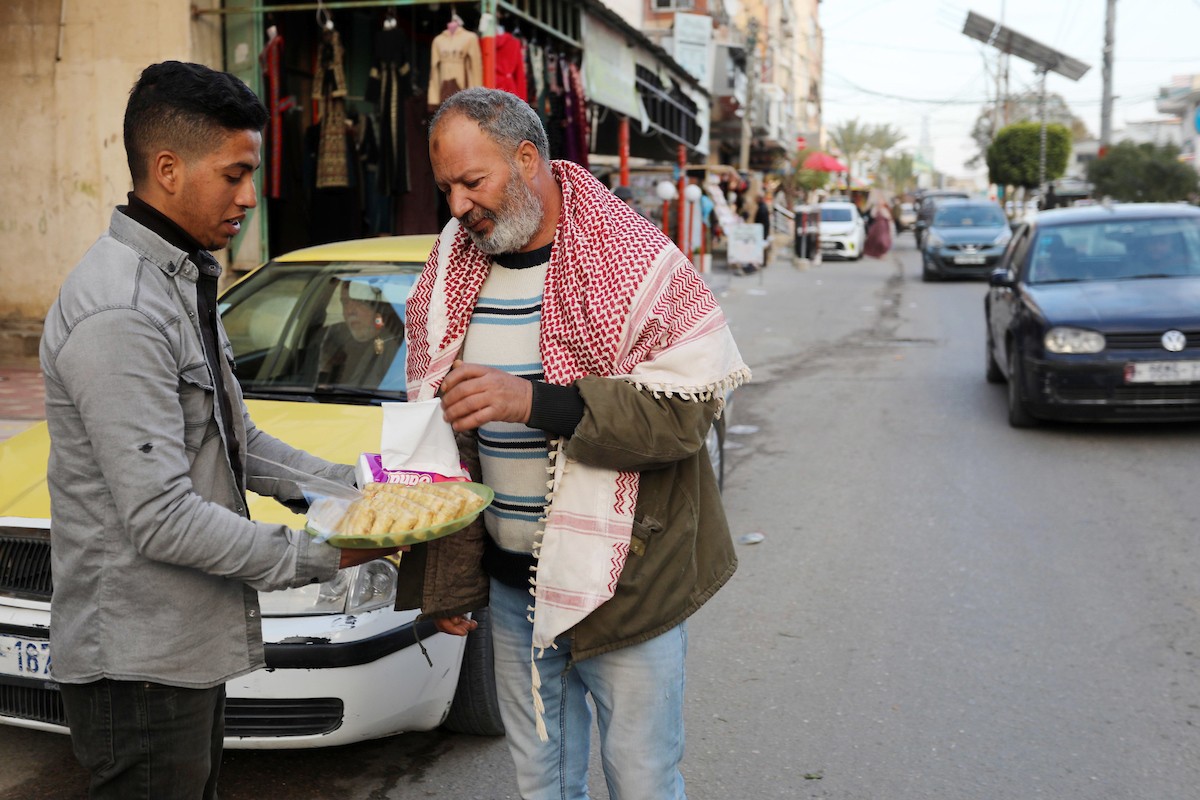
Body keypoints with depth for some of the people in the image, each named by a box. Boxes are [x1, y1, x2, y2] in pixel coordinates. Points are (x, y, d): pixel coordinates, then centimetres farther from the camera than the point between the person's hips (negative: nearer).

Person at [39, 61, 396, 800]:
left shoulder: (185, 282, 11)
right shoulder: (117, 315, -24)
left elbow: (237, 441, 16)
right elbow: (163, 520, -26)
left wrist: (352, 486, 4)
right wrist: (318, 556, -19)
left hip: (190, 647, 10)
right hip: (138, 663, -10)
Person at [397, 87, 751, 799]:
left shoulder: (635, 259, -13)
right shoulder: (450, 272, 5)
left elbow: (690, 407, -20)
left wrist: (536, 402, -29)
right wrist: (443, 578, 8)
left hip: (623, 578, -5)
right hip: (511, 580, 5)